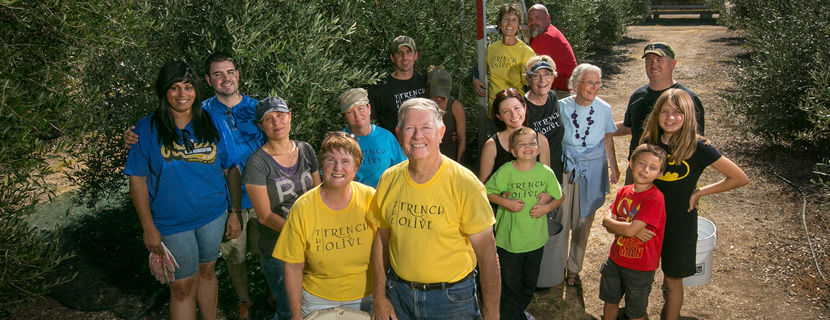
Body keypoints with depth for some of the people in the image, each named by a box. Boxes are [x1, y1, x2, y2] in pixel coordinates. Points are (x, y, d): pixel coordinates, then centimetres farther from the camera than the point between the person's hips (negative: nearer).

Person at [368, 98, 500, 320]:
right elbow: (381, 241, 6)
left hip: (452, 297, -3)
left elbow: (487, 255, -15)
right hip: (399, 292, 3)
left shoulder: (464, 184, -16)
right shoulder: (389, 180, -3)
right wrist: (379, 296, 5)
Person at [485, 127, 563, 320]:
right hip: (509, 238, -3)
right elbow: (487, 192, -5)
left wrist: (546, 208, -13)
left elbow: (559, 196, 5)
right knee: (510, 284, 10)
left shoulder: (546, 172, -9)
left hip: (536, 239, 3)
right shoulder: (505, 171, -16)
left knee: (530, 283, 23)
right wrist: (506, 202, -19)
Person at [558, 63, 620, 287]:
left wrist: (614, 167, 13)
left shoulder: (604, 109, -5)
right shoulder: (562, 106, -10)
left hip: (592, 170, 1)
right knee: (561, 220, 6)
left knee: (583, 222, 10)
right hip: (565, 168, -1)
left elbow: (607, 140, 8)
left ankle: (574, 268, 28)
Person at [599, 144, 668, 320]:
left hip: (640, 267, -6)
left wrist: (608, 220, -12)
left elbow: (629, 229, -29)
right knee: (610, 300, 24)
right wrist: (634, 230, -22)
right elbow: (609, 227, -4)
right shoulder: (624, 191, -2)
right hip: (615, 259, 6)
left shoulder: (655, 199, -23)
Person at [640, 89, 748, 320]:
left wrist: (699, 193, -10)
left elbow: (740, 178, -11)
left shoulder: (698, 147, -17)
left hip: (680, 225, -3)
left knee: (672, 281, 12)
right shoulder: (650, 141, -5)